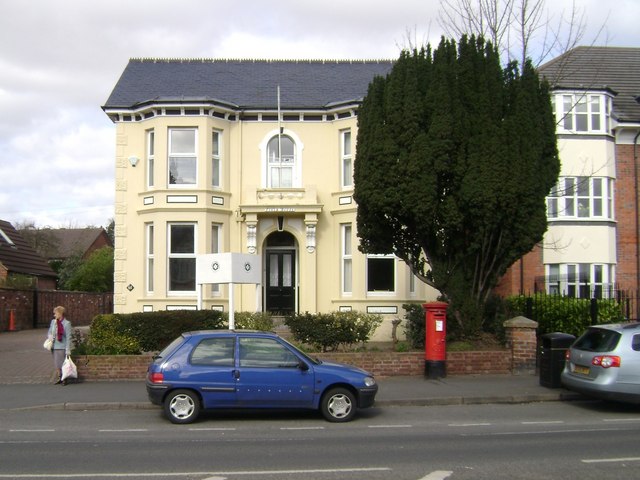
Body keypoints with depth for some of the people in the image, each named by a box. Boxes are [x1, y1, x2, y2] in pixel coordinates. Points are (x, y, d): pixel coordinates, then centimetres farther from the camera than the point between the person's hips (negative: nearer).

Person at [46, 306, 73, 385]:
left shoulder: (67, 323, -11)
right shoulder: (53, 321, 6)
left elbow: (68, 337, -10)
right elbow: (49, 332, 20)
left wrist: (68, 350, -13)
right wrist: (50, 336, -5)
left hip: (62, 347, -6)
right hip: (54, 346, 6)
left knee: (62, 364, 0)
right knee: (56, 364, 12)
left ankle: (64, 379, 13)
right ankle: (59, 379, 24)